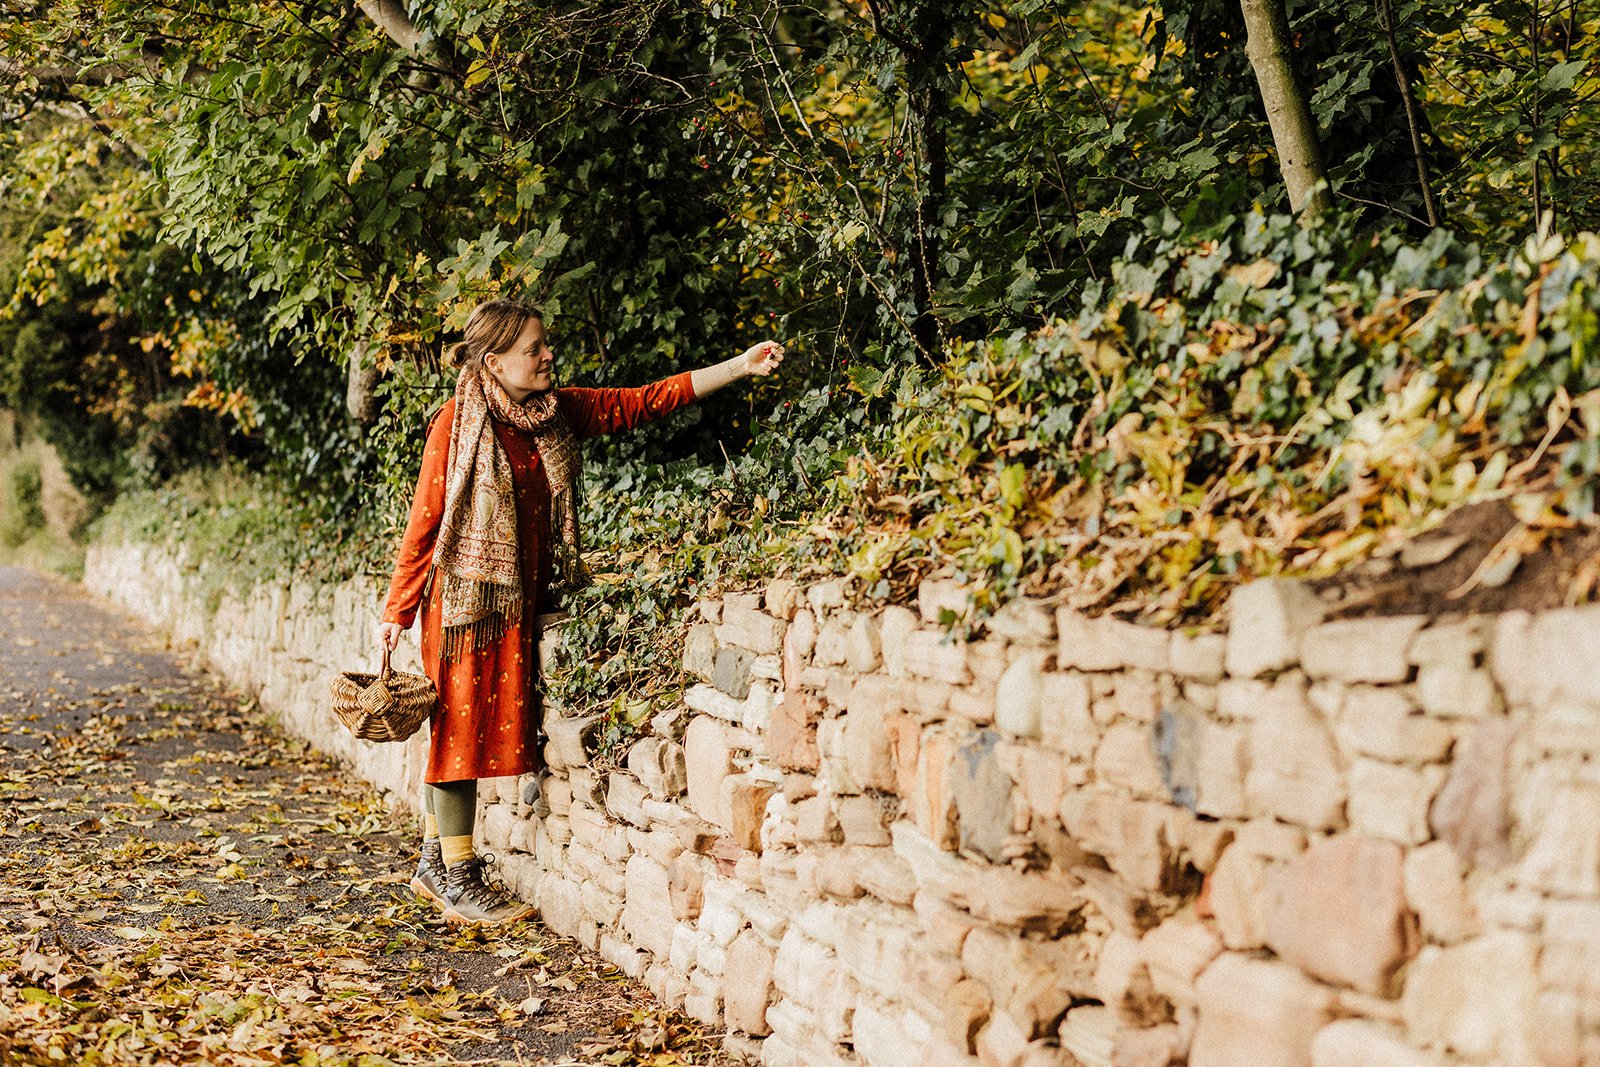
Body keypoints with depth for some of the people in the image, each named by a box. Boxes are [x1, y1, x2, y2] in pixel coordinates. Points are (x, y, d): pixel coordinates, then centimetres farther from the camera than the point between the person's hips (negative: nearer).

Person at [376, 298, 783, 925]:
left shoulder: (558, 413, 5)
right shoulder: (457, 425, -12)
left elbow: (647, 401, 5)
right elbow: (424, 520, -10)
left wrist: (742, 367, 0)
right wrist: (397, 611, -8)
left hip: (521, 597, 6)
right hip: (466, 596, -6)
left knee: (461, 731, 13)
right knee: (460, 725, -1)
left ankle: (436, 866, 23)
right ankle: (458, 882, 6)